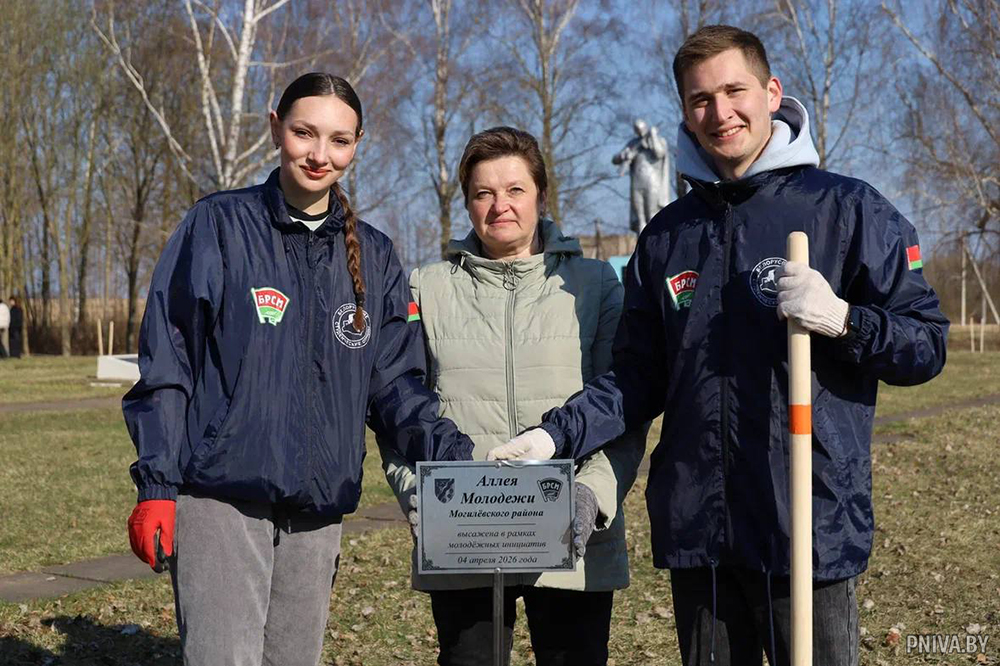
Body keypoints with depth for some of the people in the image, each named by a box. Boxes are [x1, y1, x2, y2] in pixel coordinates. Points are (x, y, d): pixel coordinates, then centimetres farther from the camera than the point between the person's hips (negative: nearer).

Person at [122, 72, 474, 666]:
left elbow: (394, 384, 8)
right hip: (221, 500, -4)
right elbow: (166, 366, -2)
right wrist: (156, 485, -9)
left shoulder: (374, 257, 10)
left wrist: (454, 454, -9)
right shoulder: (218, 227, -1)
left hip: (319, 508, 4)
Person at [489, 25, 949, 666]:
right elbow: (641, 377, 14)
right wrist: (556, 434, 0)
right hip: (695, 529, 4)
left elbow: (926, 345, -2)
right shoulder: (668, 234, 12)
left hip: (812, 525, -4)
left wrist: (842, 320, -20)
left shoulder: (849, 209, -1)